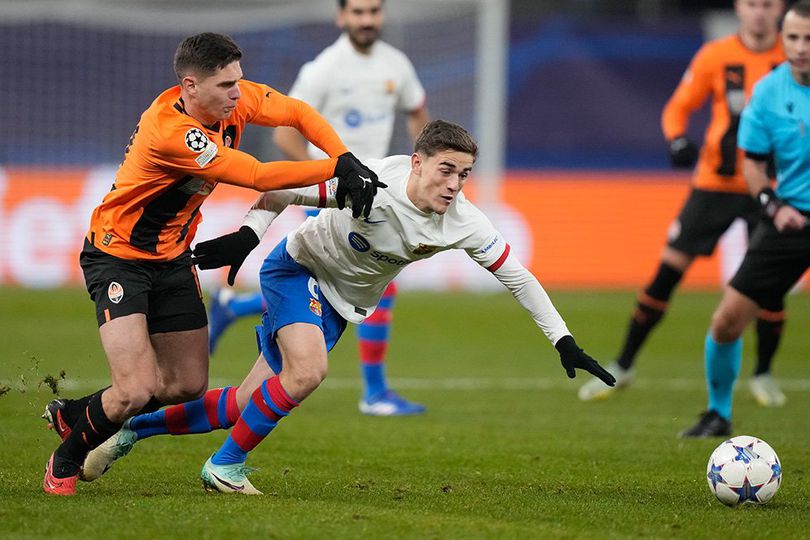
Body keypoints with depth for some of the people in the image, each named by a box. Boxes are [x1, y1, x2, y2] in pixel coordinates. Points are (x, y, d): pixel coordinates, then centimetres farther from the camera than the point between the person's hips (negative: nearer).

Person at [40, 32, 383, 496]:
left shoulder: (234, 98, -11)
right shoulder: (168, 131, -34)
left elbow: (299, 113, 3)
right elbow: (258, 177, -31)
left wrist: (348, 161, -13)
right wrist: (335, 169, -25)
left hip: (173, 257, 8)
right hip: (118, 257, -8)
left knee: (188, 385, 7)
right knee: (138, 391, -18)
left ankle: (73, 414, 29)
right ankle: (66, 460, 10)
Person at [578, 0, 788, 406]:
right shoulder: (715, 56, -1)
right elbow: (678, 107, 5)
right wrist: (677, 140, -14)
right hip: (714, 184, 0)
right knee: (668, 270, -3)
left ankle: (762, 374, 14)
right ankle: (623, 367, 7)